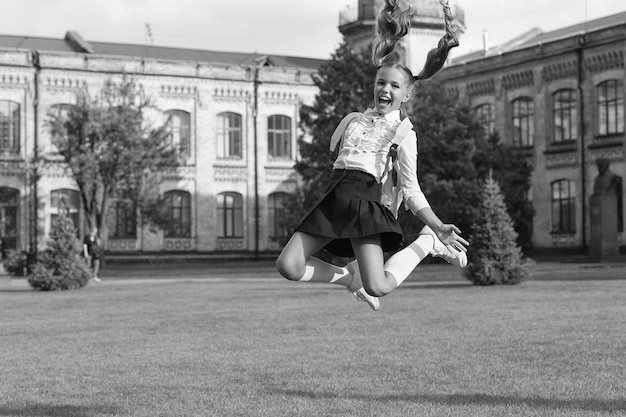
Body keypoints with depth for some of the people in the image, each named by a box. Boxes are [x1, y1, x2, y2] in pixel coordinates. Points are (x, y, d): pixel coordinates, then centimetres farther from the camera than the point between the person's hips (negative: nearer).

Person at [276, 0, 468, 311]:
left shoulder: (404, 132, 6)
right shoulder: (353, 120, 19)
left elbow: (411, 189, 2)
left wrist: (438, 227, -6)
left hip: (367, 200, -5)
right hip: (335, 196, 5)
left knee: (378, 288, -21)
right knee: (287, 266, -13)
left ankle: (428, 242, 7)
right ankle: (350, 277, 12)